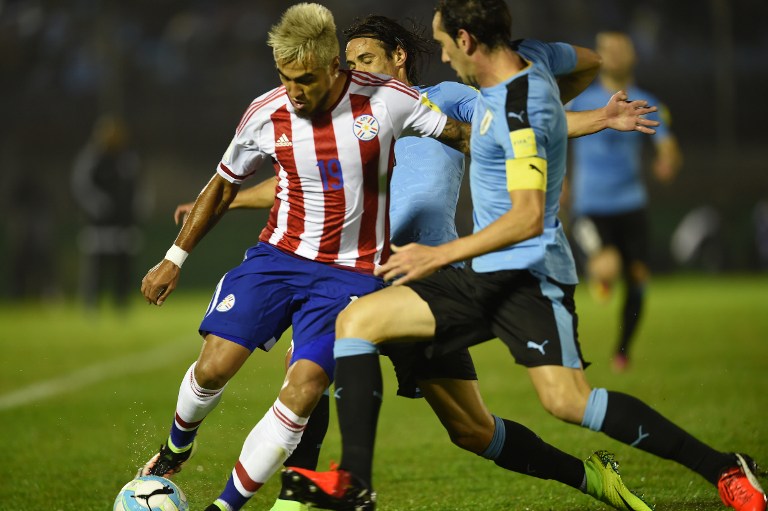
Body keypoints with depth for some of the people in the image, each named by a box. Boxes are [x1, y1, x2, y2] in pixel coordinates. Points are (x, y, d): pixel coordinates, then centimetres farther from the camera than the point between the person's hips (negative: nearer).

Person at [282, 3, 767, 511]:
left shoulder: (520, 113, -21)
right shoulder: (531, 55, 5)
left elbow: (528, 217, -28)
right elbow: (586, 66, 26)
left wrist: (439, 255, -25)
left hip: (528, 274, -10)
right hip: (484, 277, 10)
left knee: (569, 401, -21)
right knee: (356, 320, -4)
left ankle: (724, 469, -9)